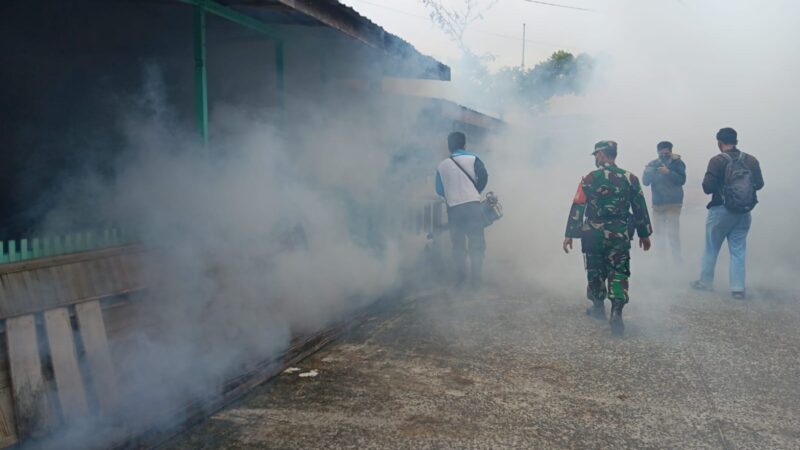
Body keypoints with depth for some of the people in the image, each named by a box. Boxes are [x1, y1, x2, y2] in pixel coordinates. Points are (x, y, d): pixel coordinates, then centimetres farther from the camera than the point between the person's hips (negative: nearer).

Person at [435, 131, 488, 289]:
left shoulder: (442, 165, 8)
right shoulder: (472, 159, 1)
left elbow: (439, 190, 7)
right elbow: (483, 176, -5)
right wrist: (476, 191, 13)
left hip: (453, 209, 3)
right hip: (473, 205, -3)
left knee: (458, 245, 12)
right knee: (476, 244, 2)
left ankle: (460, 280, 11)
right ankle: (475, 281, -2)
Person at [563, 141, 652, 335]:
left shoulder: (590, 179, -7)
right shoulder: (630, 179, 2)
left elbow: (577, 208, -7)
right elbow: (640, 209, 7)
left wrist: (569, 234, -1)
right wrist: (645, 234, 17)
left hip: (593, 235, -1)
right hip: (620, 236, 1)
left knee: (595, 272, 16)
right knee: (618, 274, 3)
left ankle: (598, 307, 30)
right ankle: (616, 312, -10)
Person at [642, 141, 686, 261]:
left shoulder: (677, 163, -3)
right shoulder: (653, 164, 7)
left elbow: (682, 180, -16)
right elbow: (645, 182, -1)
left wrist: (668, 172, -28)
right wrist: (647, 172, -20)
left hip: (673, 203, -4)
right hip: (657, 203, 4)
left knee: (673, 233, -10)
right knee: (659, 232, 9)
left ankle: (676, 260, -6)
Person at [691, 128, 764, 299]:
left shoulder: (717, 161, -13)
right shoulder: (751, 160, 0)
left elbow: (707, 187, -15)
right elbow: (759, 184, 7)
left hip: (721, 210, -3)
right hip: (744, 212, 3)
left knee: (711, 248, 11)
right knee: (738, 250, 8)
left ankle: (705, 282, 22)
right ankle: (738, 289, 6)